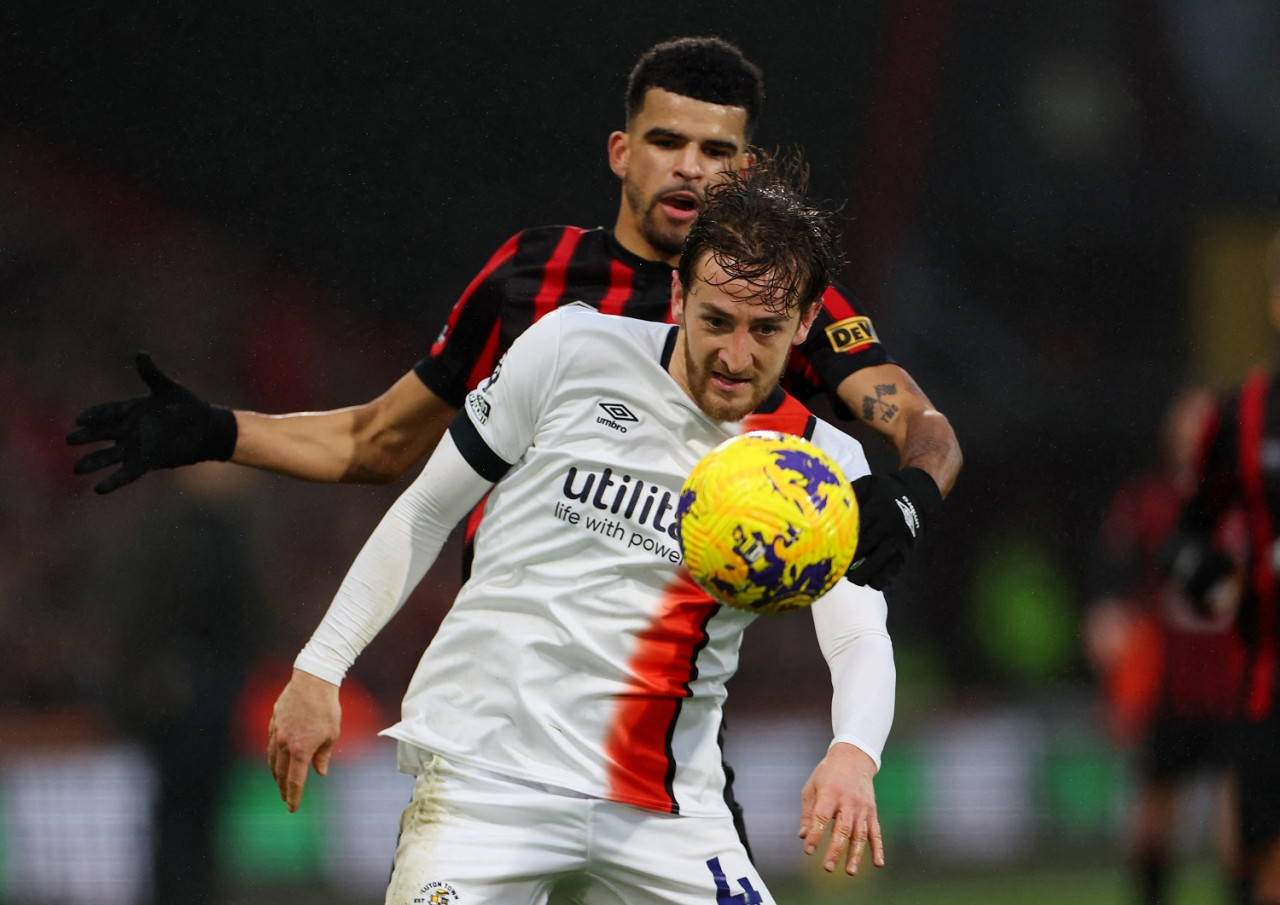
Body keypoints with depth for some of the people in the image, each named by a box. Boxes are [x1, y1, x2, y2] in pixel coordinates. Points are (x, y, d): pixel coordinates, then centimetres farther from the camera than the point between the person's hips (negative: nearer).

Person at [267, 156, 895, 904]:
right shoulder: (572, 351, -2)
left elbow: (862, 637, -11)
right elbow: (427, 510, 8)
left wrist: (853, 752, -33)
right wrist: (319, 669, 5)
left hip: (666, 808, 2)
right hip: (488, 778, -2)